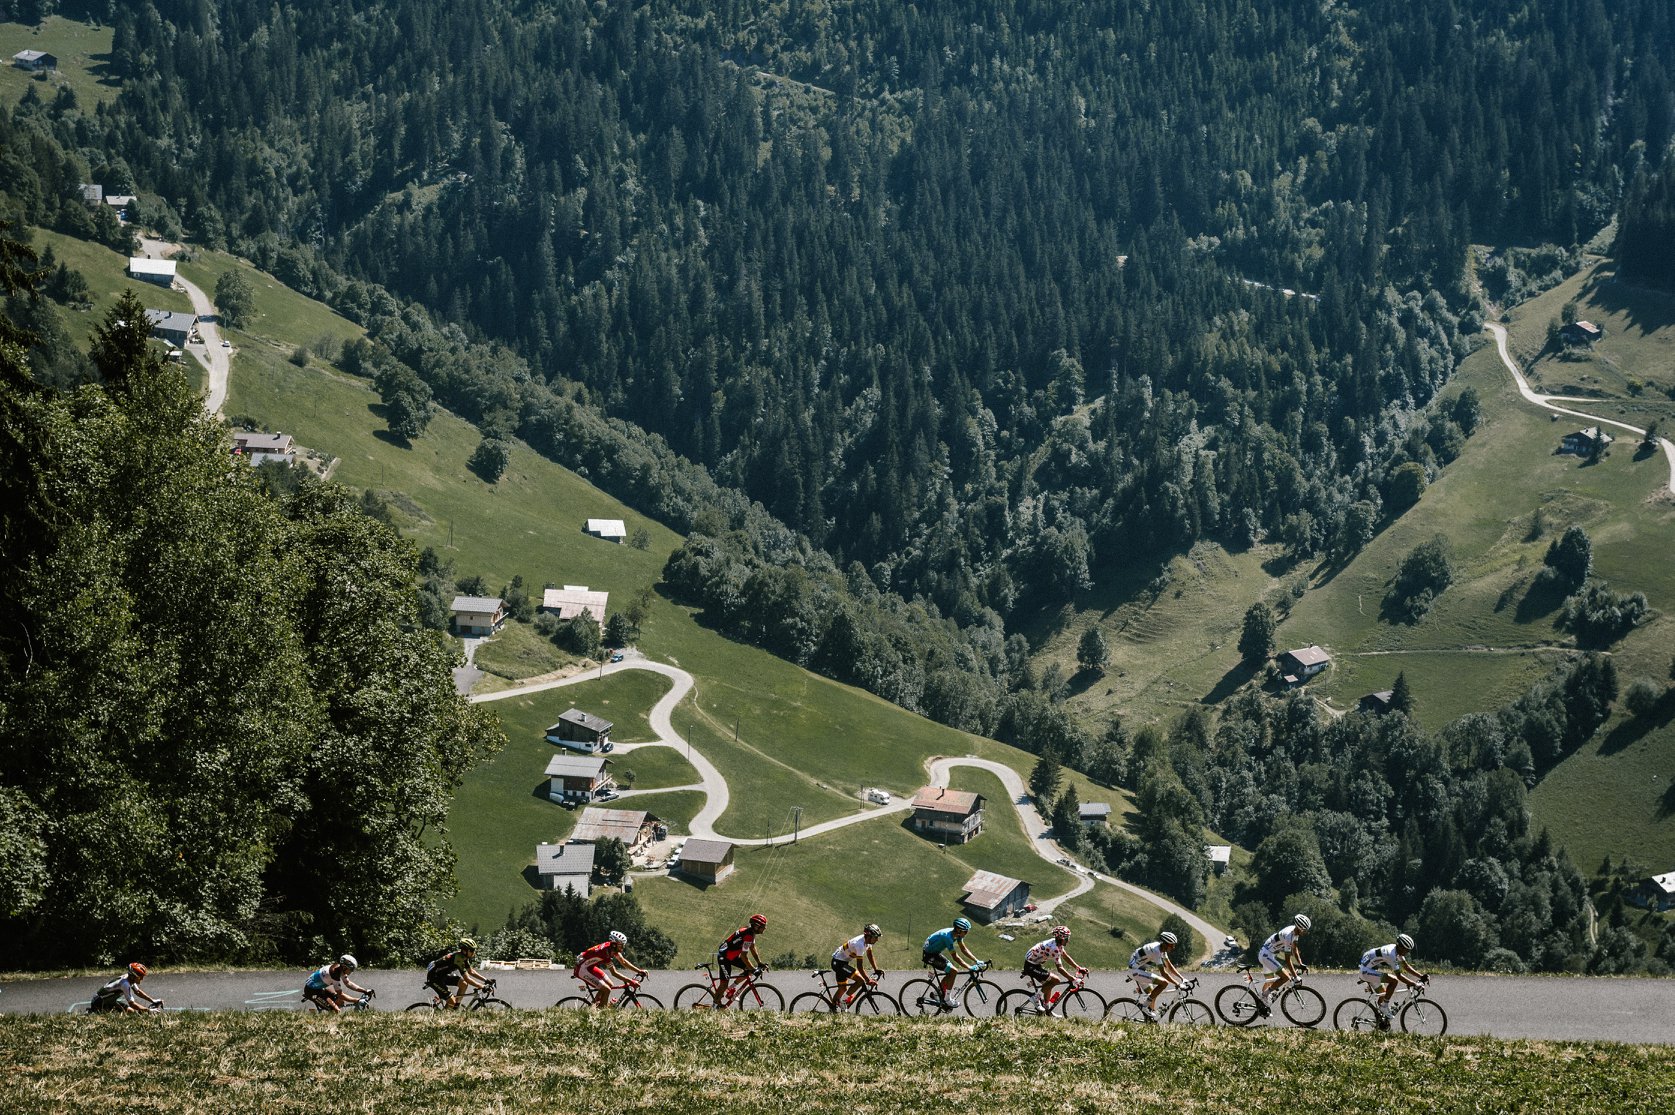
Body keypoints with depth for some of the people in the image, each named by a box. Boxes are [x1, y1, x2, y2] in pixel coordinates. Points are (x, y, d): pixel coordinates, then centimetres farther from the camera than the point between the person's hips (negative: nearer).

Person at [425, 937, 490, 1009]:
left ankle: (455, 1008, 9)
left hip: (443, 976, 9)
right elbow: (467, 979, -28)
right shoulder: (458, 958, -28)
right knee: (452, 1001, -15)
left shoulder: (463, 956, -1)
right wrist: (483, 986, -26)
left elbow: (471, 971, 11)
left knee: (464, 984, 0)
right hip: (434, 978, -9)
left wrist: (485, 980, 4)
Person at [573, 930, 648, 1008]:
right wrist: (630, 981, -26)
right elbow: (614, 973, -26)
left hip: (590, 967, 10)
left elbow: (623, 962, 6)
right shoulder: (606, 951, -30)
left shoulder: (613, 949, -4)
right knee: (606, 989, -17)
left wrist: (639, 971, 1)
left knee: (610, 985, 11)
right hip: (582, 969, -10)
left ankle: (594, 1005, 20)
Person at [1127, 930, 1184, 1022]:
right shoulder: (1156, 951, -25)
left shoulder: (1162, 949, 5)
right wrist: (1177, 984, -24)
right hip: (1136, 971, -10)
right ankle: (1145, 1006, -12)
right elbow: (1163, 973, -27)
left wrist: (1182, 978, 7)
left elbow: (1169, 966, 13)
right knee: (1164, 983, -18)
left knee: (1151, 993, 16)